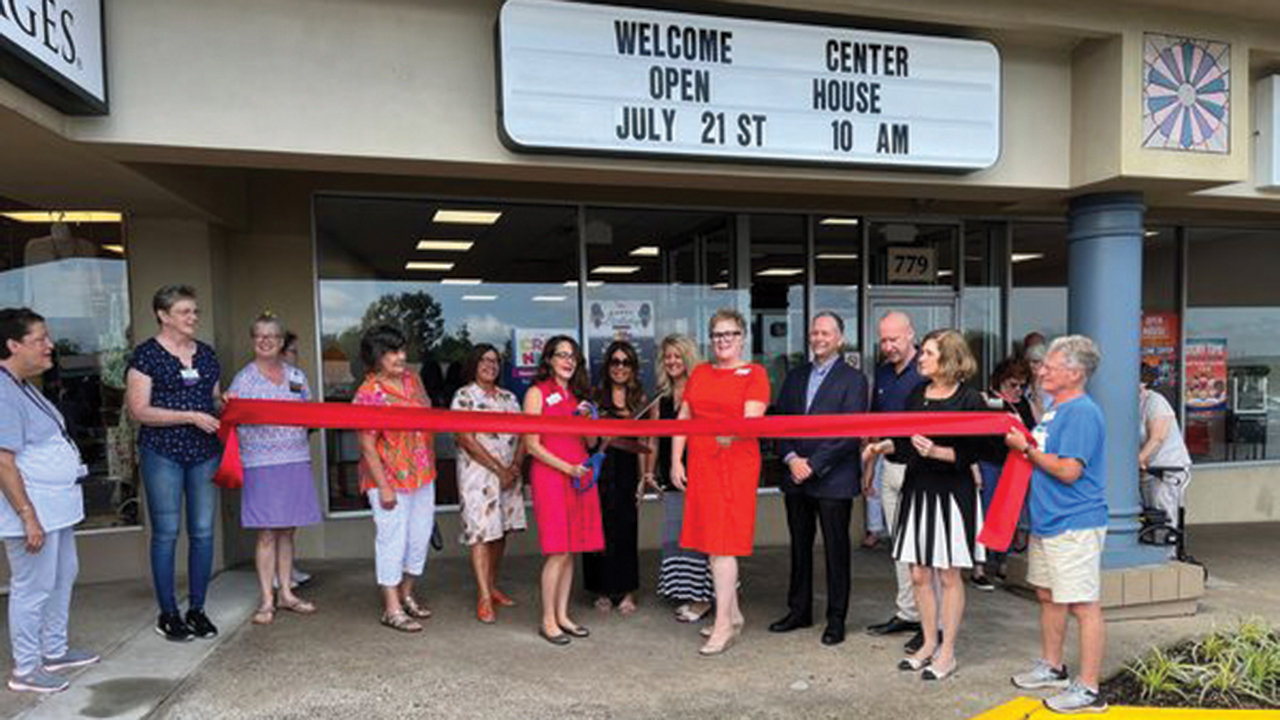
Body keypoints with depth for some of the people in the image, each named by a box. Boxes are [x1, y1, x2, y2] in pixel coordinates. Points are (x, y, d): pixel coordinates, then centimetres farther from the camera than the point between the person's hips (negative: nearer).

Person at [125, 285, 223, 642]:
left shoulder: (205, 353, 12)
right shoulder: (146, 354, -4)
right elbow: (139, 410, -10)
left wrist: (224, 403, -1)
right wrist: (190, 416, -17)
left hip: (205, 452, 5)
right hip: (162, 454, -5)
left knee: (203, 532, 6)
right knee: (166, 533, 2)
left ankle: (197, 609, 18)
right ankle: (168, 614, 14)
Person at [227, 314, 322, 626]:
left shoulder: (296, 375, 12)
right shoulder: (243, 379, 1)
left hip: (296, 461, 4)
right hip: (261, 463, -4)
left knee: (287, 530, 10)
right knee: (267, 533, -3)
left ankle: (286, 594, 19)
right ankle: (266, 600, 6)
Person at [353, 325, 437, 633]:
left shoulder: (411, 379, 5)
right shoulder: (368, 394, -16)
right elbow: (367, 445, -17)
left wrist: (430, 465, 14)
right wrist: (383, 487, -19)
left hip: (422, 476, 7)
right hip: (391, 479, -7)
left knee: (420, 537, 15)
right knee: (393, 541, 1)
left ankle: (406, 594, 33)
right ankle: (392, 609, 14)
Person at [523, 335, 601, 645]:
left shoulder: (578, 394, 16)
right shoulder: (537, 393, -2)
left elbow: (591, 442, 17)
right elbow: (532, 445, -8)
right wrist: (567, 467, -15)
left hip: (580, 477, 6)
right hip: (549, 477, -6)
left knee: (570, 551, 8)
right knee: (558, 552, -7)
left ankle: (562, 615, 17)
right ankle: (548, 621, 4)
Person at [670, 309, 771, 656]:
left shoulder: (755, 374, -1)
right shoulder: (699, 373, 14)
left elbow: (752, 419, -15)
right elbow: (683, 419, 13)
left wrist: (731, 433, -36)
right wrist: (676, 461, 5)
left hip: (735, 465, -5)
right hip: (699, 465, 6)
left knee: (722, 544, -9)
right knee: (711, 543, 10)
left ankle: (722, 625, -3)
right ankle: (734, 615, 23)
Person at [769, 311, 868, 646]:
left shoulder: (853, 380, -5)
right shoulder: (795, 377, 13)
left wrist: (813, 464, -15)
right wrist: (791, 458, -7)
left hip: (833, 479, -5)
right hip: (796, 478, 5)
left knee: (836, 550, 5)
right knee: (800, 547, 14)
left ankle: (836, 619, 17)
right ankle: (799, 610, 27)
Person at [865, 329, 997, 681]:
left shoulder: (969, 400, -9)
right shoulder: (916, 394, 9)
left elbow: (976, 452, -11)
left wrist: (938, 452, -23)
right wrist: (887, 446, -4)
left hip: (952, 494, -6)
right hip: (917, 490, 6)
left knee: (948, 575, 5)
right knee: (919, 574, 11)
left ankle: (947, 652, 17)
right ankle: (929, 644, 26)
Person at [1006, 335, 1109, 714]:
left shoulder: (1083, 413, -18)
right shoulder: (1055, 409, 13)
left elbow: (1069, 470, -24)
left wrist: (1026, 447, -16)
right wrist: (1020, 438, 5)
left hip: (1074, 526, -10)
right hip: (1047, 521, 10)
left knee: (1083, 605, -2)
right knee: (1048, 596, 20)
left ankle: (1088, 689, 7)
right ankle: (1052, 667, 35)